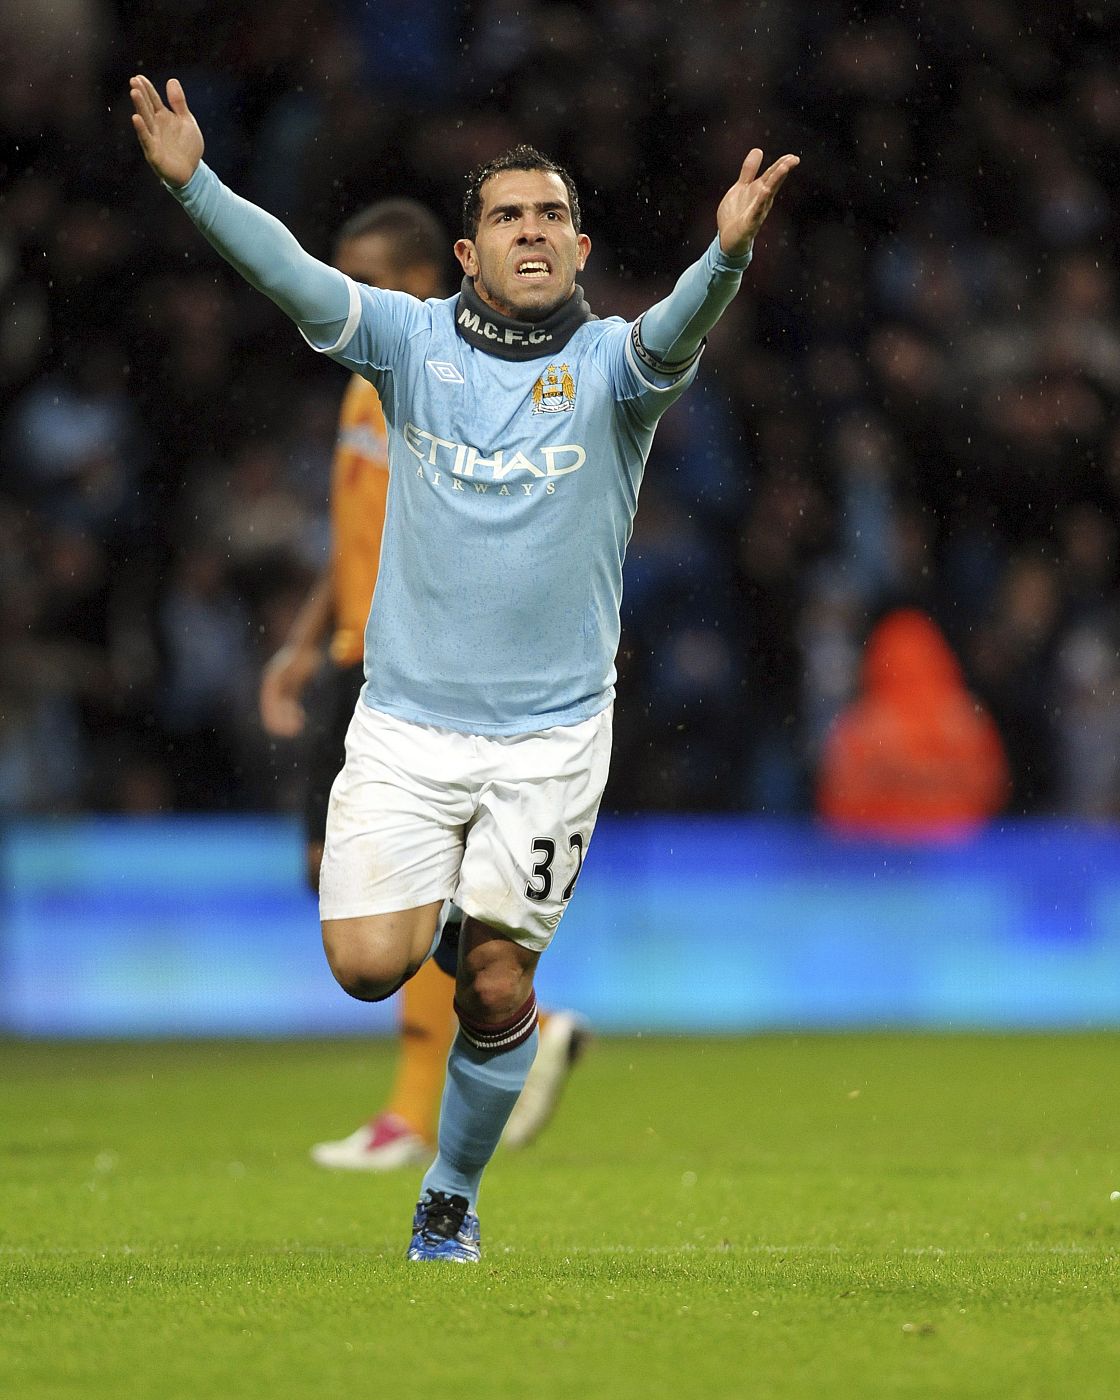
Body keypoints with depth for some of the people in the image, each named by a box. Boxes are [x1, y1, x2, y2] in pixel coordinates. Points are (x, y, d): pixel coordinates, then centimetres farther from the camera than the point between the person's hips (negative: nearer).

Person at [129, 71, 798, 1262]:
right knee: (368, 966, -11)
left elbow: (677, 331, -28)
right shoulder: (413, 339, -2)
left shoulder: (610, 362, -6)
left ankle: (451, 1196, 25)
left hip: (551, 733, -1)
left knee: (495, 988, 0)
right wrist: (191, 183, -32)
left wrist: (727, 255, -49)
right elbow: (292, 275, -15)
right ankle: (430, 898, 25)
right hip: (407, 722, 1)